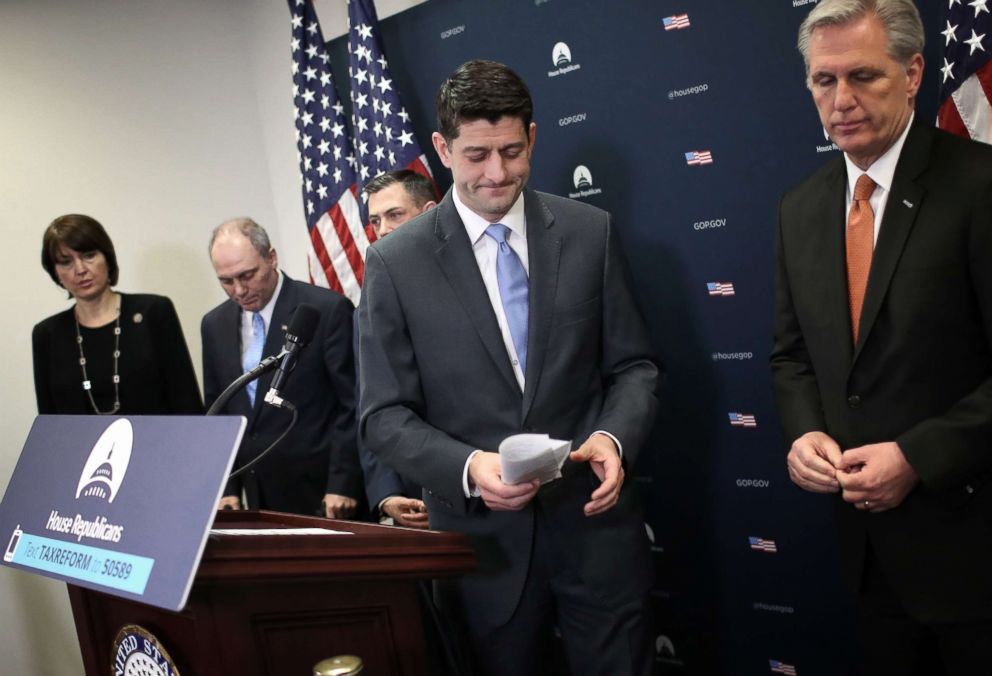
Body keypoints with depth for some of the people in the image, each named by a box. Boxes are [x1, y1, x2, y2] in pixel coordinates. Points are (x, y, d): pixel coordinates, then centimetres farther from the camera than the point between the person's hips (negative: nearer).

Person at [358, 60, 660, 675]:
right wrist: (467, 468, -21)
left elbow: (634, 366, 5)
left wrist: (615, 437, -15)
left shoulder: (590, 232, 0)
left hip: (595, 522, 1)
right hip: (483, 536, -1)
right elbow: (385, 416, -4)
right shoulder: (395, 263, -4)